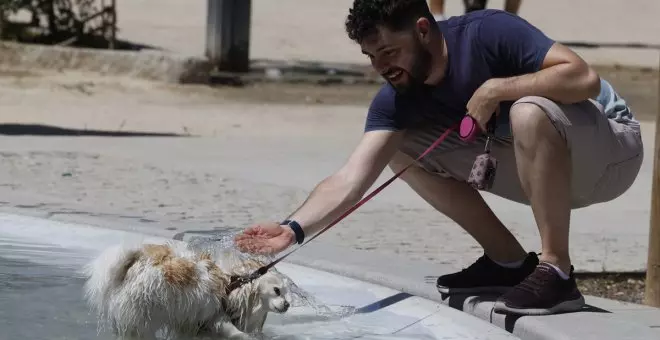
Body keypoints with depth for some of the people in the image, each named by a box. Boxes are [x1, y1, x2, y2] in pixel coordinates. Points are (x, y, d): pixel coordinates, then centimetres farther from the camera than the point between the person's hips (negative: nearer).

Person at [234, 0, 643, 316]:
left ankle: (556, 272, -26)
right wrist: (294, 228, -34)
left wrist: (496, 89, -32)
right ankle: (510, 262, 4)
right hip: (543, 167, 7)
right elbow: (352, 178, -20)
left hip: (611, 148, -7)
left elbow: (585, 77, -34)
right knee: (401, 149, -2)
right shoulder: (397, 99, -9)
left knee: (529, 112, -39)